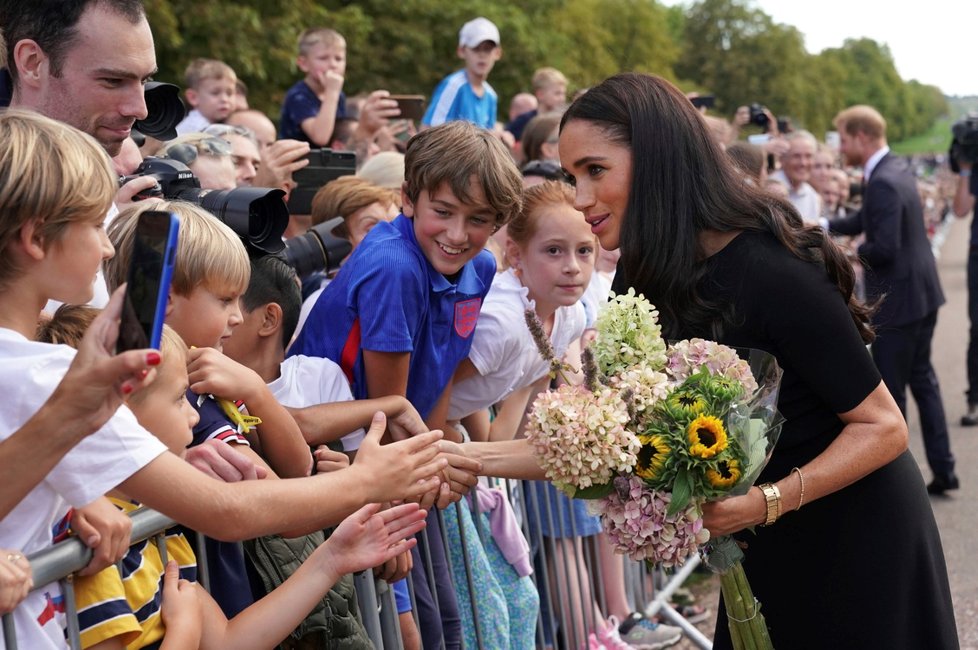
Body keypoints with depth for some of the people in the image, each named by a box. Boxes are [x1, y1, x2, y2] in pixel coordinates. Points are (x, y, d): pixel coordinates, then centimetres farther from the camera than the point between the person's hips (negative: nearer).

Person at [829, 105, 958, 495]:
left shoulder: (882, 183, -23)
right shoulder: (897, 170, 9)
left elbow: (885, 246, -28)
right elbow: (863, 221, 16)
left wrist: (851, 254, -10)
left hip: (897, 300, -10)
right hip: (923, 291, 10)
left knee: (889, 390, 1)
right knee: (922, 378, 18)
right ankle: (942, 469, 23)